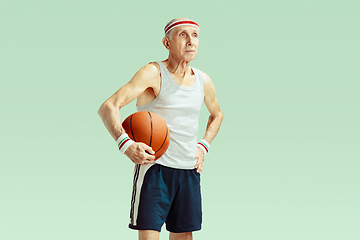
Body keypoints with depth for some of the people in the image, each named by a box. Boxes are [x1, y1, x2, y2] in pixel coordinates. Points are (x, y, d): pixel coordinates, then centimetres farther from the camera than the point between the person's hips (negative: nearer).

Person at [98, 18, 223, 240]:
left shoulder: (203, 81, 9)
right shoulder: (153, 73, -10)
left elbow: (217, 114, 30)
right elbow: (108, 108, -19)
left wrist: (203, 146, 14)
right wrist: (125, 144, -35)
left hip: (190, 171, 6)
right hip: (154, 167, -6)